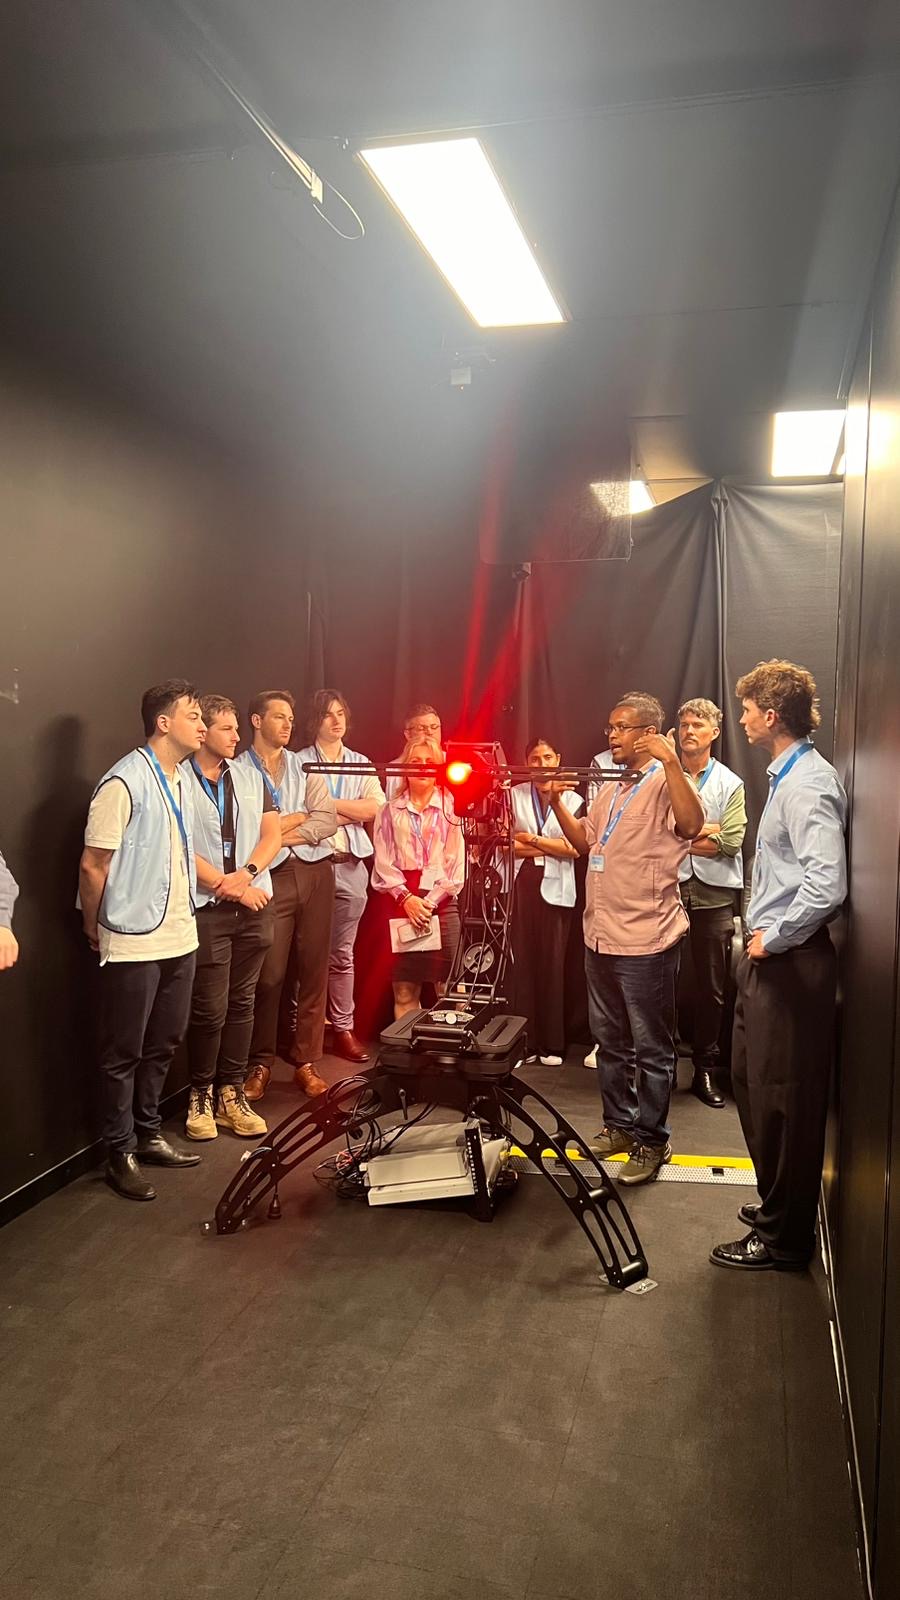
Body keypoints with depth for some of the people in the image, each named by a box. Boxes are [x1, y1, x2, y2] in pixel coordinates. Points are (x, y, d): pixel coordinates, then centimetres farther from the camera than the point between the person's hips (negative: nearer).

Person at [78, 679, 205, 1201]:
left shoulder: (183, 781, 9)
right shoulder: (124, 782, -17)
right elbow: (93, 866, -14)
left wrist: (193, 908, 15)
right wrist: (96, 930, -3)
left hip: (180, 937, 8)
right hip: (135, 944, -8)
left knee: (164, 1043, 17)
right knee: (124, 1053, 6)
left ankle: (148, 1135, 33)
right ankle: (121, 1155, 19)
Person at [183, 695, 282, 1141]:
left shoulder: (250, 777, 11)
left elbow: (272, 834, 7)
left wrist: (247, 874, -11)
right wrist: (230, 887, -10)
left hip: (253, 906, 5)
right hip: (206, 908, -5)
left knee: (241, 1003, 9)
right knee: (210, 1009, -1)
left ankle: (231, 1093, 19)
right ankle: (201, 1094, 17)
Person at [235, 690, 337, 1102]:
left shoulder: (305, 767, 15)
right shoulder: (238, 770, 4)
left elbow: (327, 821, 3)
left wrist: (281, 832, -8)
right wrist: (298, 816, -3)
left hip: (314, 872, 3)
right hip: (271, 878, -3)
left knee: (314, 970, 5)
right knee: (269, 975, -4)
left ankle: (305, 1062, 15)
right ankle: (260, 1064, 12)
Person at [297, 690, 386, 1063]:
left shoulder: (361, 764, 13)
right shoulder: (300, 763, 1)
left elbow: (374, 807, -1)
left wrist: (328, 804, -7)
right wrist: (350, 813, -7)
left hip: (350, 865, 4)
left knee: (343, 952, 9)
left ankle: (343, 1029, 15)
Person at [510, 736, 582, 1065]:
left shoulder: (572, 799, 6)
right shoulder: (515, 795, 8)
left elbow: (574, 848, -4)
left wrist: (532, 839, -2)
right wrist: (548, 848, -6)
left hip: (555, 888, 0)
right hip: (521, 884, 1)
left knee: (552, 964, 0)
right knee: (523, 962, -1)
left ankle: (552, 1044, 8)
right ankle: (524, 1042, 5)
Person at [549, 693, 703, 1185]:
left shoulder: (666, 782, -11)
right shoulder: (610, 789, 15)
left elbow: (691, 825, -30)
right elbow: (585, 843, 21)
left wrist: (670, 760, -33)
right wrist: (556, 801, 10)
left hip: (645, 939, -9)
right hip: (601, 935, 9)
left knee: (651, 1047, 4)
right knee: (610, 1039, 19)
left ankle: (651, 1141, 16)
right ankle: (619, 1123, 33)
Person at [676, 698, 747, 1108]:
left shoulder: (730, 784, 7)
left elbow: (731, 842, -5)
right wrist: (705, 831, -11)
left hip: (713, 895, 1)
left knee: (711, 987, 7)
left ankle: (706, 1069, 19)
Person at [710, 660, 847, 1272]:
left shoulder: (807, 785, -20)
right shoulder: (788, 775, 11)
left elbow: (827, 886, -30)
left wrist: (774, 939, -19)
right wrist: (764, 935, 11)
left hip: (789, 961, -10)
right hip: (771, 954, 10)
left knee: (782, 1095, 2)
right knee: (751, 1079, 21)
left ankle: (783, 1236, 18)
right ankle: (779, 1203, 38)